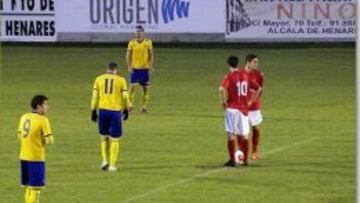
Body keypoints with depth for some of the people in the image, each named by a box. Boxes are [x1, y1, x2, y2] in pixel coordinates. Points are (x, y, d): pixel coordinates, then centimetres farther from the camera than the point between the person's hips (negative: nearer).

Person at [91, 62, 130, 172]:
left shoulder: (99, 79, 4)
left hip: (103, 110, 2)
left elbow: (95, 96, 3)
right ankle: (112, 165, 4)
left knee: (104, 136, 19)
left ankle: (105, 160, 7)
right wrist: (126, 109, 15)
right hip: (116, 111, -2)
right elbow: (125, 97, 1)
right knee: (115, 139, 6)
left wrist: (93, 111, 8)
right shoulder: (121, 80, 0)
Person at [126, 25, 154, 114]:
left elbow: (151, 54, 3)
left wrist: (151, 65, -9)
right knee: (132, 86, -10)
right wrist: (129, 67, -7)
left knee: (145, 88, 3)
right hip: (134, 68, 0)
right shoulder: (132, 42, 0)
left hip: (145, 68, 0)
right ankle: (130, 105, -5)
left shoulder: (148, 42, -1)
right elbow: (128, 55, 3)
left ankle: (144, 107, 12)